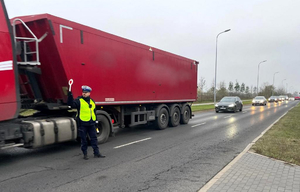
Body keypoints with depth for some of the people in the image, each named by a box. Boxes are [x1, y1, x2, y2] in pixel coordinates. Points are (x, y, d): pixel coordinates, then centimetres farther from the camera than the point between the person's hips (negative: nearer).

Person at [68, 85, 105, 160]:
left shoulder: (92, 101, 13)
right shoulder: (78, 101, -3)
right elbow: (71, 104, -21)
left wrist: (95, 120, 19)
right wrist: (70, 95, -33)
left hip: (91, 124, 5)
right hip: (83, 124, -4)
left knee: (94, 138, 7)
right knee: (83, 139, 5)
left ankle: (96, 153, 16)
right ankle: (85, 154, 19)